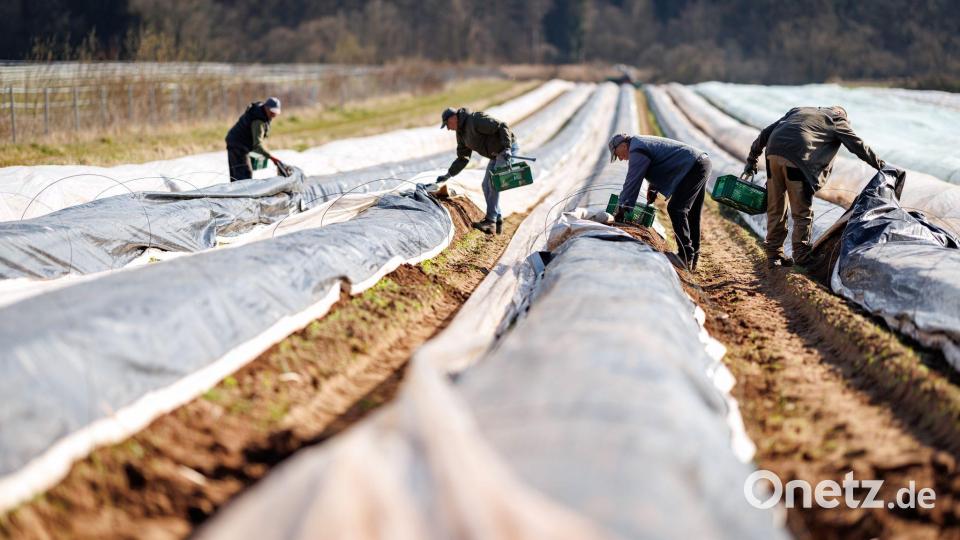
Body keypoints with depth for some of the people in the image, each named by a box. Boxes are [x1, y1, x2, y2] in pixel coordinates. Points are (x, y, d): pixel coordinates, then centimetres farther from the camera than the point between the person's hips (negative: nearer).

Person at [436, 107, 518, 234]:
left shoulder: (476, 120, -22)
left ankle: (490, 221, -18)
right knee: (486, 186, 7)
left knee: (493, 184, -17)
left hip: (507, 149, -10)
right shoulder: (461, 133, 9)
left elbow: (502, 127, -24)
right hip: (496, 154, 10)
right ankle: (497, 221, 11)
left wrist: (507, 148, -33)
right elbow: (463, 158, 17)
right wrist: (448, 175, 11)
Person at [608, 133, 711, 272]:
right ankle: (693, 259, 19)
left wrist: (622, 208, -10)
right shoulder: (642, 142, 20)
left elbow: (632, 181, -14)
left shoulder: (637, 151, -12)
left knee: (676, 209, -14)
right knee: (691, 215, 14)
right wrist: (653, 189, 25)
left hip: (694, 167, -10)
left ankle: (686, 257, -18)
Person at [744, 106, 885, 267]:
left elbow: (766, 133, 28)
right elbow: (858, 145, 19)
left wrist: (752, 159, 32)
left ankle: (774, 254, 21)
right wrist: (879, 164, 30)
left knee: (775, 207, 14)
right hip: (797, 158, -6)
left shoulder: (798, 111, 33)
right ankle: (802, 256, 9)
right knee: (802, 212, 6)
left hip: (773, 153, 6)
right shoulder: (837, 119, 18)